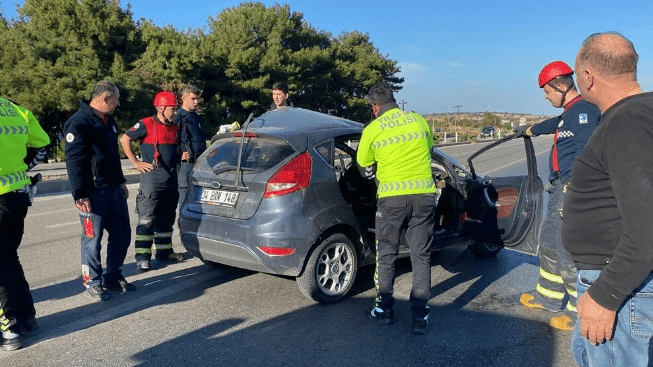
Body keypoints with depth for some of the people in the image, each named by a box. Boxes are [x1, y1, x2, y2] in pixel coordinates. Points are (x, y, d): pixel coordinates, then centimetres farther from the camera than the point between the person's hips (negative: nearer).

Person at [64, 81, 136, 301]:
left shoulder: (108, 121, 16)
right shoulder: (79, 122, -12)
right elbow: (74, 160, -17)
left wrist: (121, 182, 23)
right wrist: (80, 194, -20)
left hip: (114, 190, 8)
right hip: (93, 192, -8)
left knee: (121, 235, 11)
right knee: (92, 240, 1)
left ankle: (113, 277, 25)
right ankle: (93, 283, 16)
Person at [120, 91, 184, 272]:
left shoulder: (175, 128, 14)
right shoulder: (147, 125, -8)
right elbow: (124, 139, -5)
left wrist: (181, 156, 10)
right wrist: (136, 162, -8)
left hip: (171, 178, 7)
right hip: (152, 177, -7)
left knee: (167, 218, 14)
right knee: (147, 218, -6)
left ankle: (164, 251, 26)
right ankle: (142, 257, -1)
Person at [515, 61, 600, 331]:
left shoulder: (584, 111, -14)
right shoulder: (569, 113, 17)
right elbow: (553, 124, 41)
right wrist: (529, 130, 59)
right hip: (559, 189, 11)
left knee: (569, 252, -7)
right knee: (549, 244, 19)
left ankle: (580, 312, 6)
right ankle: (549, 297, 33)